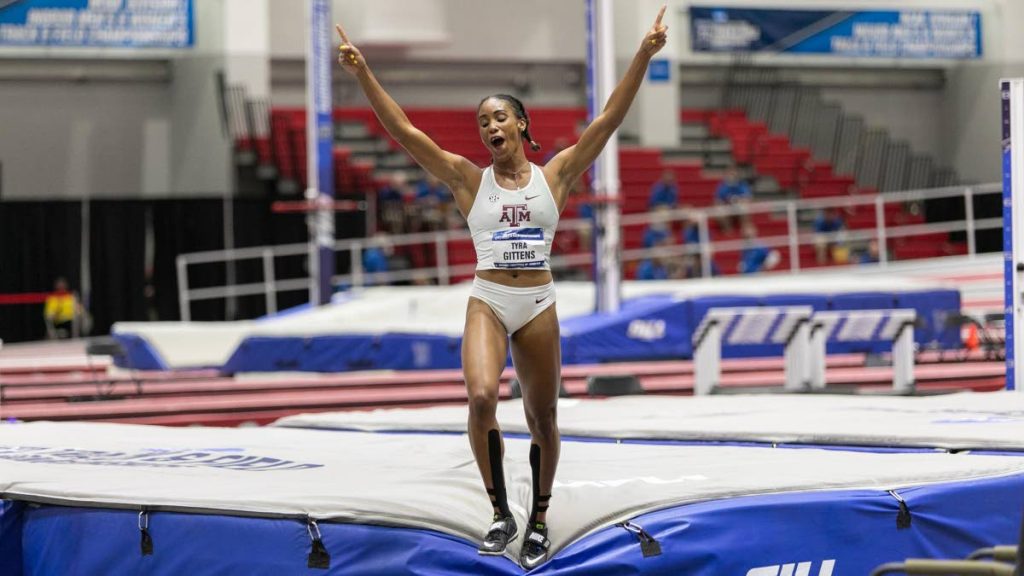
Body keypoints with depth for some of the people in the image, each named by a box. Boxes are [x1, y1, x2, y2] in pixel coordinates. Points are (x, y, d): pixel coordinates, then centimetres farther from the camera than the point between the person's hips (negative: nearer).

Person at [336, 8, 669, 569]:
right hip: (487, 301, -1)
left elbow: (607, 121, -1)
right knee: (480, 397, -25)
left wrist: (643, 56, -9)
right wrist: (363, 74, -13)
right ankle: (500, 515, -12)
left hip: (538, 306, 1)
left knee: (543, 419, 7)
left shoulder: (554, 176, 5)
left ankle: (539, 520, 25)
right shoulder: (469, 180, 4)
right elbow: (404, 132, -3)